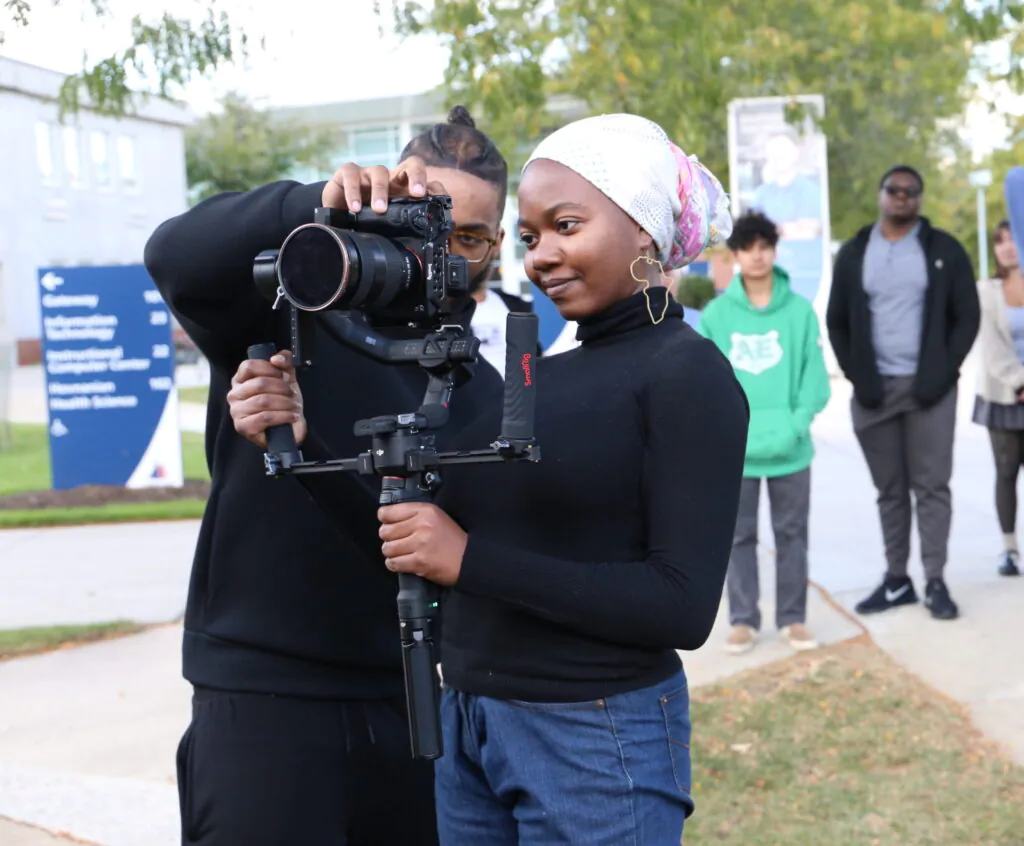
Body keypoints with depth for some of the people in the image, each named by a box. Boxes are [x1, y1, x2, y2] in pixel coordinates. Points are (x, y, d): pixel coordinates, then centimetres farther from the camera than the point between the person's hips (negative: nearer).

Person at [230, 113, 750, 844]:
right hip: (466, 728, 7)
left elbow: (684, 608, -19)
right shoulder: (539, 376, 10)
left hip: (599, 742, -6)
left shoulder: (686, 372, -10)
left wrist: (469, 559, -21)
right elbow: (412, 544, 7)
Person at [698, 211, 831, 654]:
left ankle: (793, 618, 21)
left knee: (792, 533, 10)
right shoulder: (715, 314, 0)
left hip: (789, 447, 0)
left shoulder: (800, 310, -1)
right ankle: (743, 619, 19)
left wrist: (796, 423, -15)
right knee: (738, 535, 9)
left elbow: (814, 374, -3)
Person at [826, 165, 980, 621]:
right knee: (889, 489, 7)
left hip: (929, 388, -2)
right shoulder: (854, 253, 8)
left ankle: (936, 582, 2)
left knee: (931, 485, -2)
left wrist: (944, 373, -10)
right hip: (875, 390, 2)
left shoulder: (943, 249, 2)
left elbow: (967, 316, 1)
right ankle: (896, 579, 13)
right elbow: (836, 322, 9)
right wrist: (859, 377, -3)